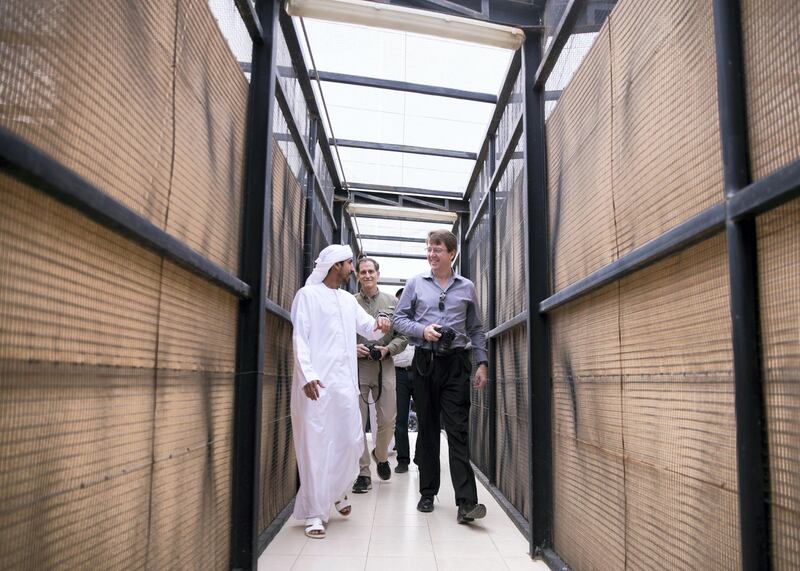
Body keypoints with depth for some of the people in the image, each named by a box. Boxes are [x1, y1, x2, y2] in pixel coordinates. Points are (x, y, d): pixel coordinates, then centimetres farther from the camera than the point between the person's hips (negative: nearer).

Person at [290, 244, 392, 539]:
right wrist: (307, 375, -21)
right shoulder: (308, 294, -1)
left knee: (350, 441, 7)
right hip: (316, 382, -6)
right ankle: (315, 512, 6)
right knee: (315, 445, -3)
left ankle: (338, 491, 33)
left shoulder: (348, 300, 18)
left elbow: (368, 328, 18)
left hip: (345, 381, 6)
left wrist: (380, 324, -7)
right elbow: (299, 337, -9)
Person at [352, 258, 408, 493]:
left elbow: (403, 336, 8)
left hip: (384, 365, 1)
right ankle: (363, 472, 11)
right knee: (357, 421, -1)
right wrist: (352, 347, -12)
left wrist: (387, 349, -8)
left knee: (387, 419, 3)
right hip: (357, 365, -1)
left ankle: (381, 455, 33)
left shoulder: (392, 302, 10)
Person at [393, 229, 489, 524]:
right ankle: (427, 493, 20)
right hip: (424, 362, 1)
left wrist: (482, 362, 4)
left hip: (455, 363, -1)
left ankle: (466, 502, -9)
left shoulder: (466, 287, 9)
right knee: (427, 429, 9)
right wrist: (422, 330, -12)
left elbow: (476, 329, 12)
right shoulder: (415, 283, 7)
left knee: (458, 430, -7)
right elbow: (399, 318, 6)